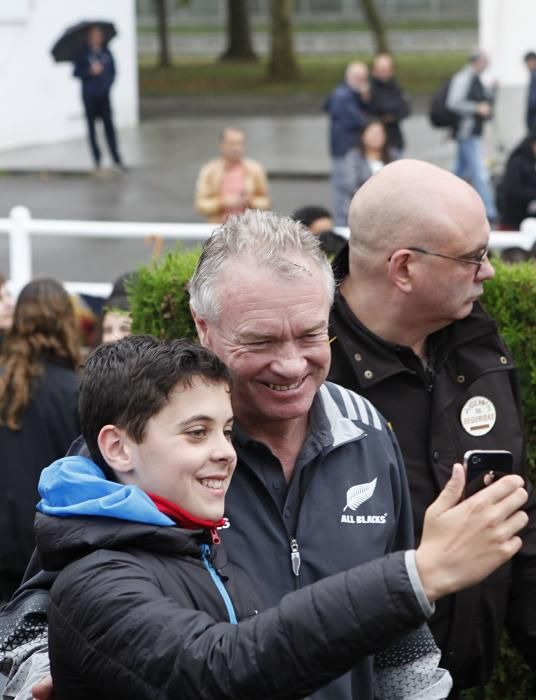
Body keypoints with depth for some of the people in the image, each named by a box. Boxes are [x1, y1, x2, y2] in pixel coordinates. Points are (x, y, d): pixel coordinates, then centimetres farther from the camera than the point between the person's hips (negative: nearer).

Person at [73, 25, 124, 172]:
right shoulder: (83, 53, -4)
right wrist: (90, 71, -20)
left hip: (104, 95, 2)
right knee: (91, 126, 3)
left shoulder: (106, 52, 5)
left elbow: (113, 70, 13)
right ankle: (97, 159, 9)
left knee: (109, 125, -5)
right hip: (89, 95, -2)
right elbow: (76, 72, -7)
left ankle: (116, 159, -6)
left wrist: (109, 84, 2)